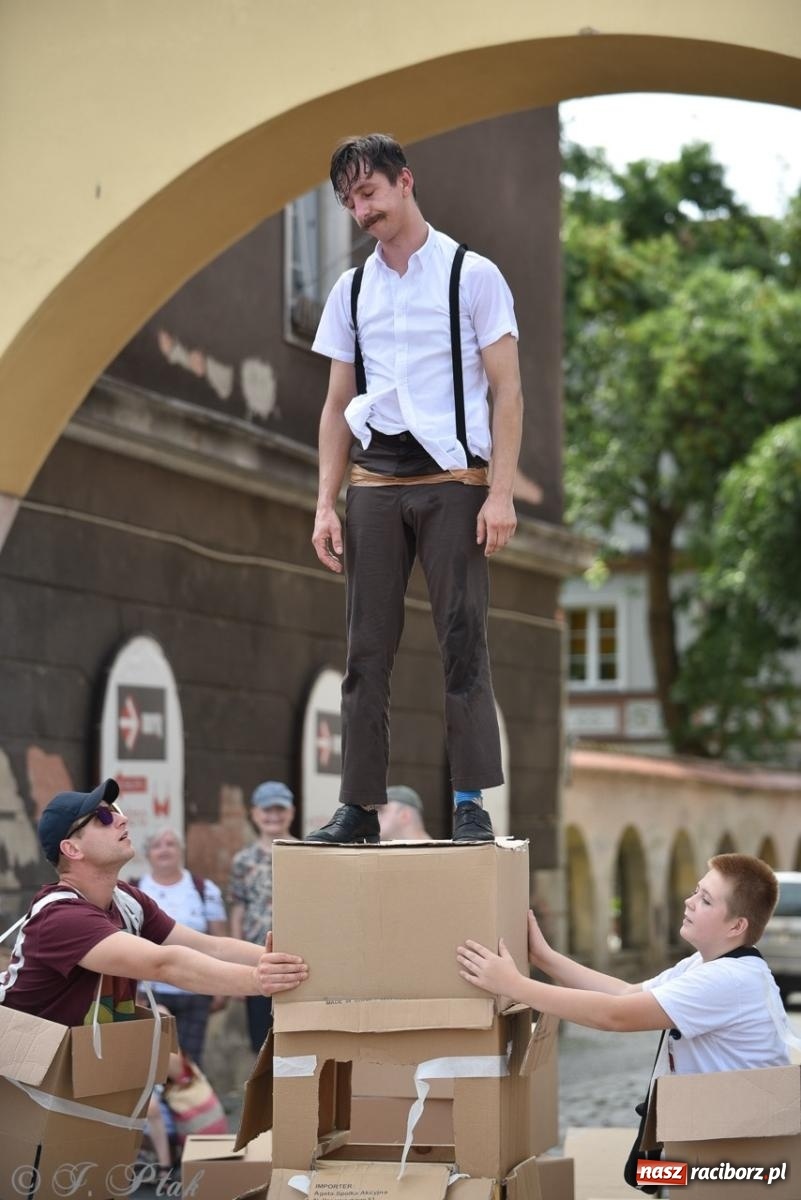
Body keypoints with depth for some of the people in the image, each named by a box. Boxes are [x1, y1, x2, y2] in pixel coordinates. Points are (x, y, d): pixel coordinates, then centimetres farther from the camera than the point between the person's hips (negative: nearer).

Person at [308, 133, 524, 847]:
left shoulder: (472, 276, 1)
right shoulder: (351, 291, 14)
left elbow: (507, 391, -3)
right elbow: (338, 406, 15)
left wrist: (501, 493, -12)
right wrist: (326, 504, 6)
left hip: (452, 479, -4)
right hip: (373, 483, 4)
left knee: (464, 640, -6)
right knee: (367, 648, 2)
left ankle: (471, 801, -4)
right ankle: (360, 806, 5)